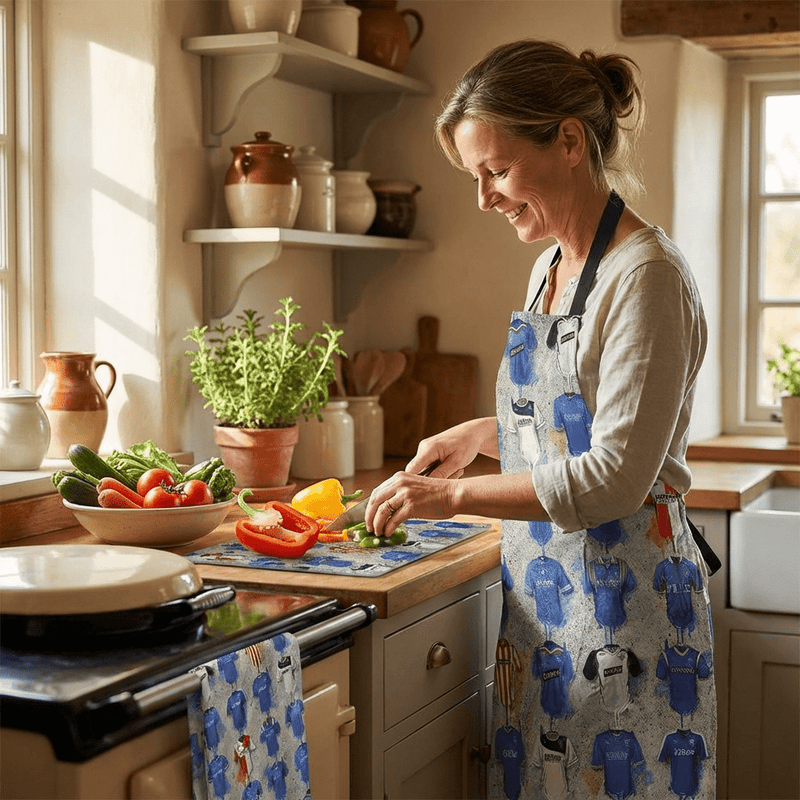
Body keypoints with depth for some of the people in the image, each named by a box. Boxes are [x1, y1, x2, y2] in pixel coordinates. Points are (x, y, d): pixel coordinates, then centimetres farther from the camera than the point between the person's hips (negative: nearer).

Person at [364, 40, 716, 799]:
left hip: (621, 598, -8)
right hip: (543, 593, 8)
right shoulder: (548, 269, 10)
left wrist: (457, 494, -18)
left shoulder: (646, 276, -16)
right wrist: (482, 432, 7)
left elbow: (615, 475, -21)